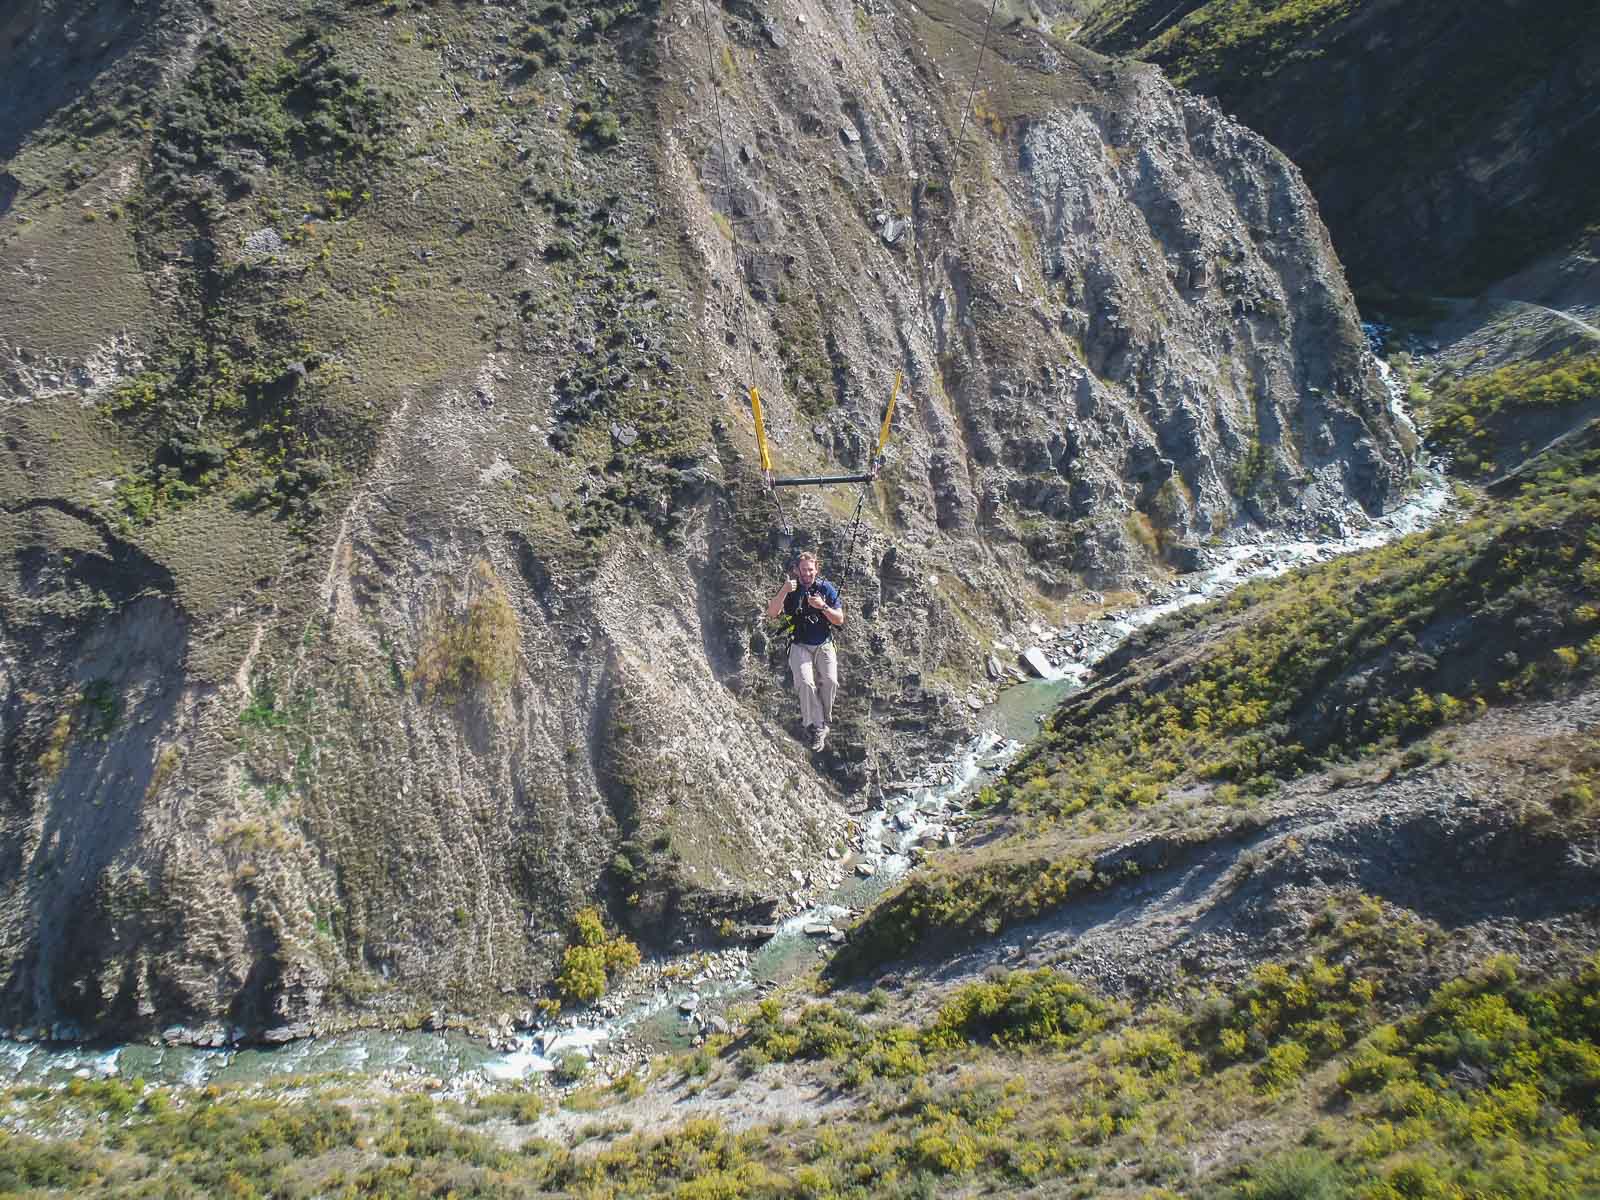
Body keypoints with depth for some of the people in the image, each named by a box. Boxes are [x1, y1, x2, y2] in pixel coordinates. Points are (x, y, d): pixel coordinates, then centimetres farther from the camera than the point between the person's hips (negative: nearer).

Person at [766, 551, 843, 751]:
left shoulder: (826, 588, 4)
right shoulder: (790, 589, 3)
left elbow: (839, 620, 1)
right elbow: (772, 613, -12)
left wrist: (823, 607, -16)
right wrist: (784, 591, -26)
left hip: (824, 645, 1)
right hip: (799, 646, -1)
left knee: (830, 681, -25)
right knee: (805, 683, -27)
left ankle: (823, 718, -4)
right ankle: (817, 727, -18)